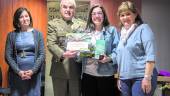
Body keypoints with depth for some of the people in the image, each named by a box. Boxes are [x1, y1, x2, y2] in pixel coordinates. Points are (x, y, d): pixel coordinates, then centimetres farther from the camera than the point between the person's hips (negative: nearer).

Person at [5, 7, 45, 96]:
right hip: (16, 73, 0)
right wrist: (18, 71, -11)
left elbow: (42, 54, 0)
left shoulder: (38, 34, 5)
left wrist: (33, 70, -11)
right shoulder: (11, 35, 4)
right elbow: (8, 56, 0)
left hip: (34, 73, 0)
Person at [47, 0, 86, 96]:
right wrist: (63, 54, -25)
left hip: (77, 69, 2)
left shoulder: (82, 24, 10)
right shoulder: (53, 24, 3)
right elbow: (51, 44, -8)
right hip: (59, 69, -1)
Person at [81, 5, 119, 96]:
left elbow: (117, 49, -4)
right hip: (88, 73, 3)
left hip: (106, 74, -3)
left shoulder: (112, 30, 3)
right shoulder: (86, 31, 14)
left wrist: (110, 58, -21)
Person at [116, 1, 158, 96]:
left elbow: (151, 55, -14)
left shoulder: (143, 28, -6)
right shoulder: (123, 32, 15)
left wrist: (147, 77, -20)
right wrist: (119, 78, 18)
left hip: (141, 77, -7)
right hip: (125, 79, 7)